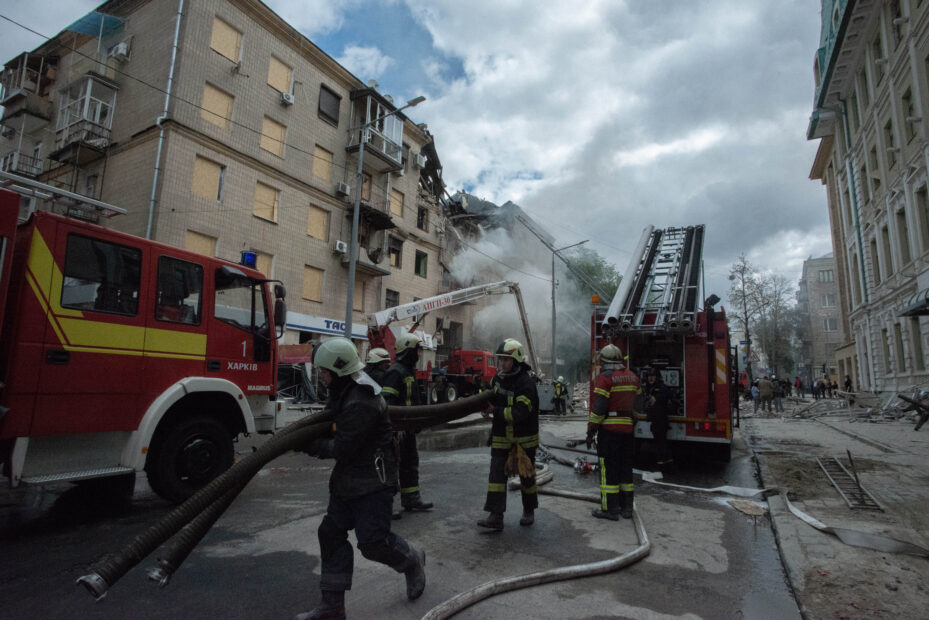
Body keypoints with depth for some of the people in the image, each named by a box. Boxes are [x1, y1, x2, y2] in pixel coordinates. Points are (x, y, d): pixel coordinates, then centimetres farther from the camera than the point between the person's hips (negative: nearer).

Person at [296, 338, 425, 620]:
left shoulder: (361, 403, -29)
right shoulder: (343, 391, 4)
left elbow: (344, 448, -25)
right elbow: (329, 423, 18)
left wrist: (310, 446, -14)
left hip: (373, 482, -10)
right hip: (347, 479, 10)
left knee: (373, 541, -4)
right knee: (331, 534, 10)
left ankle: (412, 561, 28)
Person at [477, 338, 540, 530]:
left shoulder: (526, 383, -23)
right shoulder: (498, 377, -1)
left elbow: (520, 414, -30)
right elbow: (490, 394, 18)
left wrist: (495, 411, -27)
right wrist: (485, 405, -3)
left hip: (524, 438, -5)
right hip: (501, 437, 5)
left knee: (526, 475, 12)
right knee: (497, 473, -3)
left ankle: (529, 511, 33)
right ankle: (495, 516, 0)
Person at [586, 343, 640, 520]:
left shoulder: (605, 378, -11)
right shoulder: (632, 377, 11)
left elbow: (598, 407, -15)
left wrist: (591, 431, -10)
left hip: (609, 428, -7)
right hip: (628, 428, 7)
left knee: (609, 467, -1)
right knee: (625, 466, 14)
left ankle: (610, 509, 3)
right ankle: (626, 507, 21)